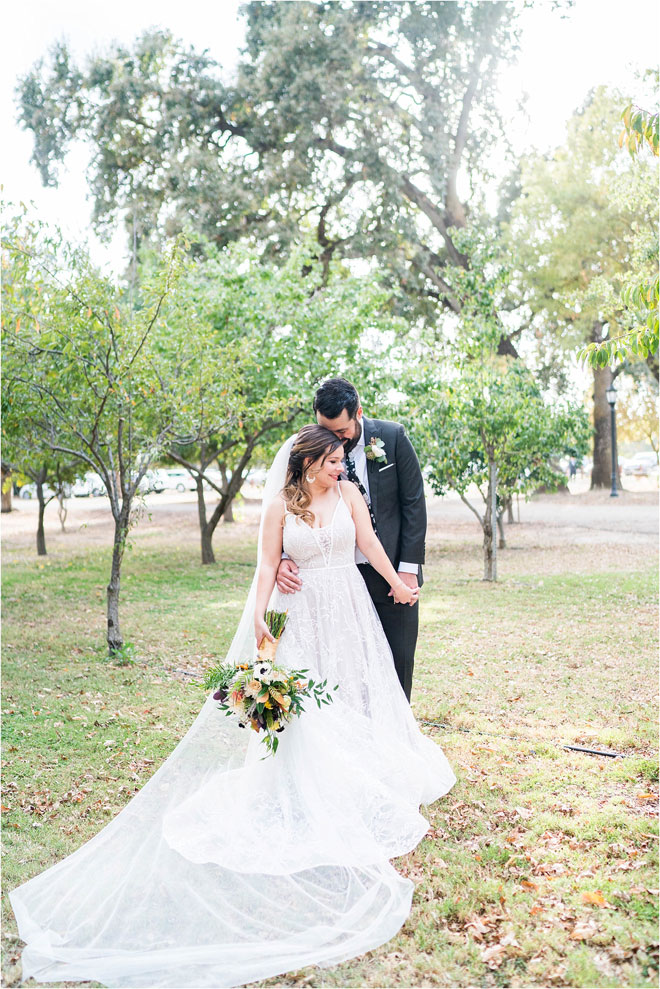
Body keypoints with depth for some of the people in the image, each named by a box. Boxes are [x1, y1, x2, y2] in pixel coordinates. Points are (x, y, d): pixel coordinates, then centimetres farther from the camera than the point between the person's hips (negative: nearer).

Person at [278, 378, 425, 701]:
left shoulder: (393, 437, -7)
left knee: (398, 660, 7)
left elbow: (413, 502, -4)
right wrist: (284, 558, -20)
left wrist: (409, 568, -8)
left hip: (392, 573, -1)